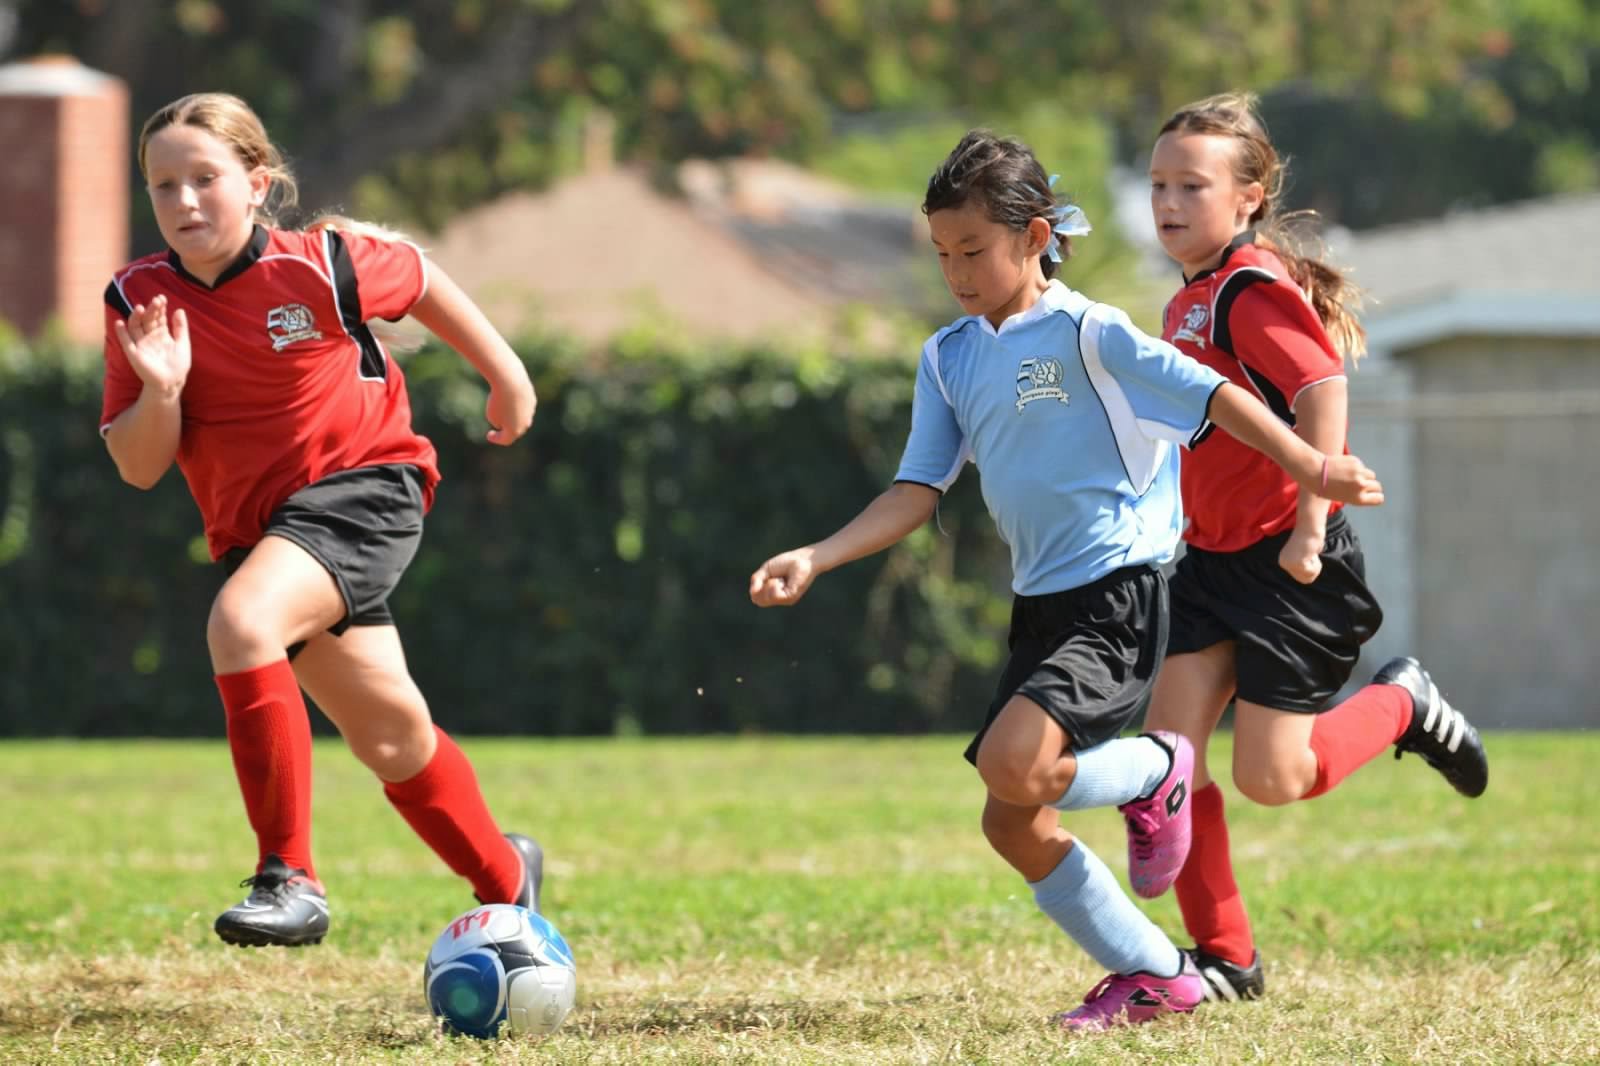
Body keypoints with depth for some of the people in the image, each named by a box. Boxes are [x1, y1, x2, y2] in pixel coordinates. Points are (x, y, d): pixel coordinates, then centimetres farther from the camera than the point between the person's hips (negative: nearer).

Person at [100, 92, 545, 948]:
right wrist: (160, 392, -25)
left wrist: (505, 375, 17)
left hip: (364, 489, -5)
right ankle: (506, 879, 41)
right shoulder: (139, 300, -6)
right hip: (256, 523, 5)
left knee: (239, 623, -32)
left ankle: (290, 878, -30)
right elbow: (139, 469, -5)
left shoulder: (321, 266, -14)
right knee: (391, 738, 15)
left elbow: (422, 283, 8)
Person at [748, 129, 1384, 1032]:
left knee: (1012, 765, -27)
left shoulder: (1087, 333, -9)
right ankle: (1153, 976, 18)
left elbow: (1214, 395, -12)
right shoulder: (949, 358, 10)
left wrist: (1315, 470, -22)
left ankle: (1155, 771, 3)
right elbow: (918, 493, 8)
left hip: (1118, 593, -8)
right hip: (1039, 606, 8)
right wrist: (814, 561, -3)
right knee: (1011, 823, 4)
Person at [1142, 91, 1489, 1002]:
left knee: (1271, 778, -8)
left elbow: (1323, 391, -28)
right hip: (1216, 559, 9)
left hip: (1294, 565, -9)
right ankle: (1226, 958, 4)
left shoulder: (1253, 289, -16)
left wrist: (1310, 523, -32)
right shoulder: (1192, 300, 13)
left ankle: (1402, 707, 21)